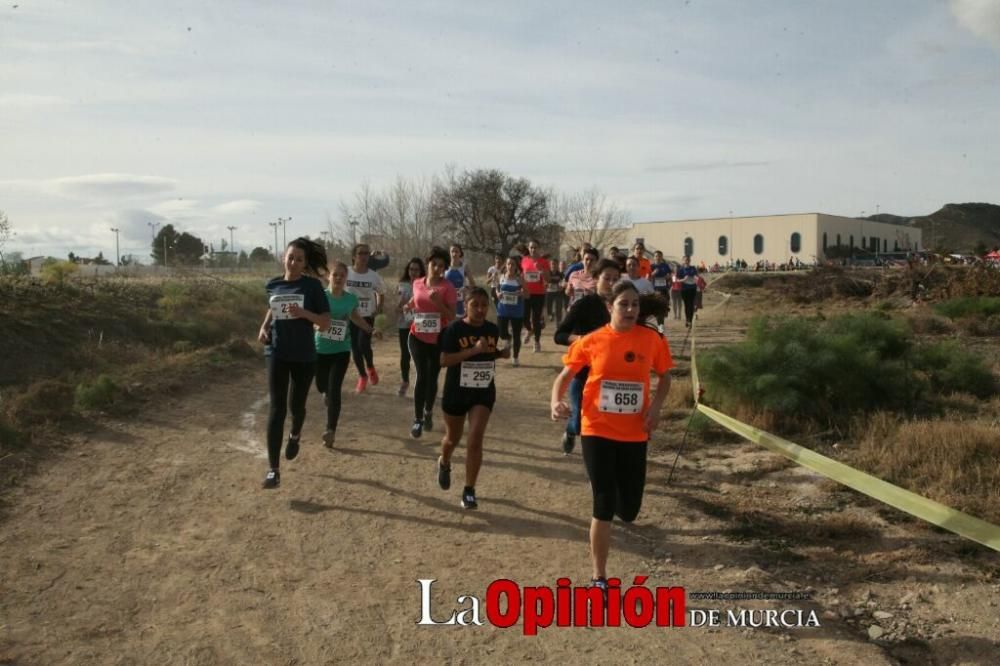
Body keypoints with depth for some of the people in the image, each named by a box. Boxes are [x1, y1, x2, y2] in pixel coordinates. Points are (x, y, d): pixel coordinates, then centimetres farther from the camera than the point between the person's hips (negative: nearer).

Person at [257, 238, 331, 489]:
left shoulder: (312, 286, -7)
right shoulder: (272, 285, 2)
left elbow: (326, 322, -8)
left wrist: (303, 313, -24)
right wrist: (264, 326, 6)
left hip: (304, 356, -1)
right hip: (277, 354, 1)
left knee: (297, 405, 13)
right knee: (276, 409, -7)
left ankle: (295, 435, 50)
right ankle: (273, 470, -7)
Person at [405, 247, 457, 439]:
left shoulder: (448, 287, -10)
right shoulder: (417, 283, 1)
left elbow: (452, 316, -12)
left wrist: (438, 302, -26)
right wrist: (410, 305, 0)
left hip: (439, 340, -1)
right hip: (418, 337, 1)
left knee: (432, 378, 10)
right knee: (422, 376, -7)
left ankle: (428, 413, 34)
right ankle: (417, 420, 0)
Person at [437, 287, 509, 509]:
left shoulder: (493, 329, 0)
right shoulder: (455, 329, -14)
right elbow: (444, 360, -20)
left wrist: (501, 354, -5)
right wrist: (473, 350, -28)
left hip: (484, 392, 2)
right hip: (456, 391, -2)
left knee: (475, 440, -10)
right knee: (453, 438, 18)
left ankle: (469, 491, 1)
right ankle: (444, 463, 53)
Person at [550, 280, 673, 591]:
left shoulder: (652, 339, -3)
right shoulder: (591, 341, -6)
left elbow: (664, 376, 11)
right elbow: (565, 375, 3)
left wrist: (656, 406, -7)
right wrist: (556, 402, -17)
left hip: (635, 434, 2)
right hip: (598, 431, -2)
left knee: (628, 510, 8)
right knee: (603, 507, -2)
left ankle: (620, 495, 48)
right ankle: (599, 579, 14)